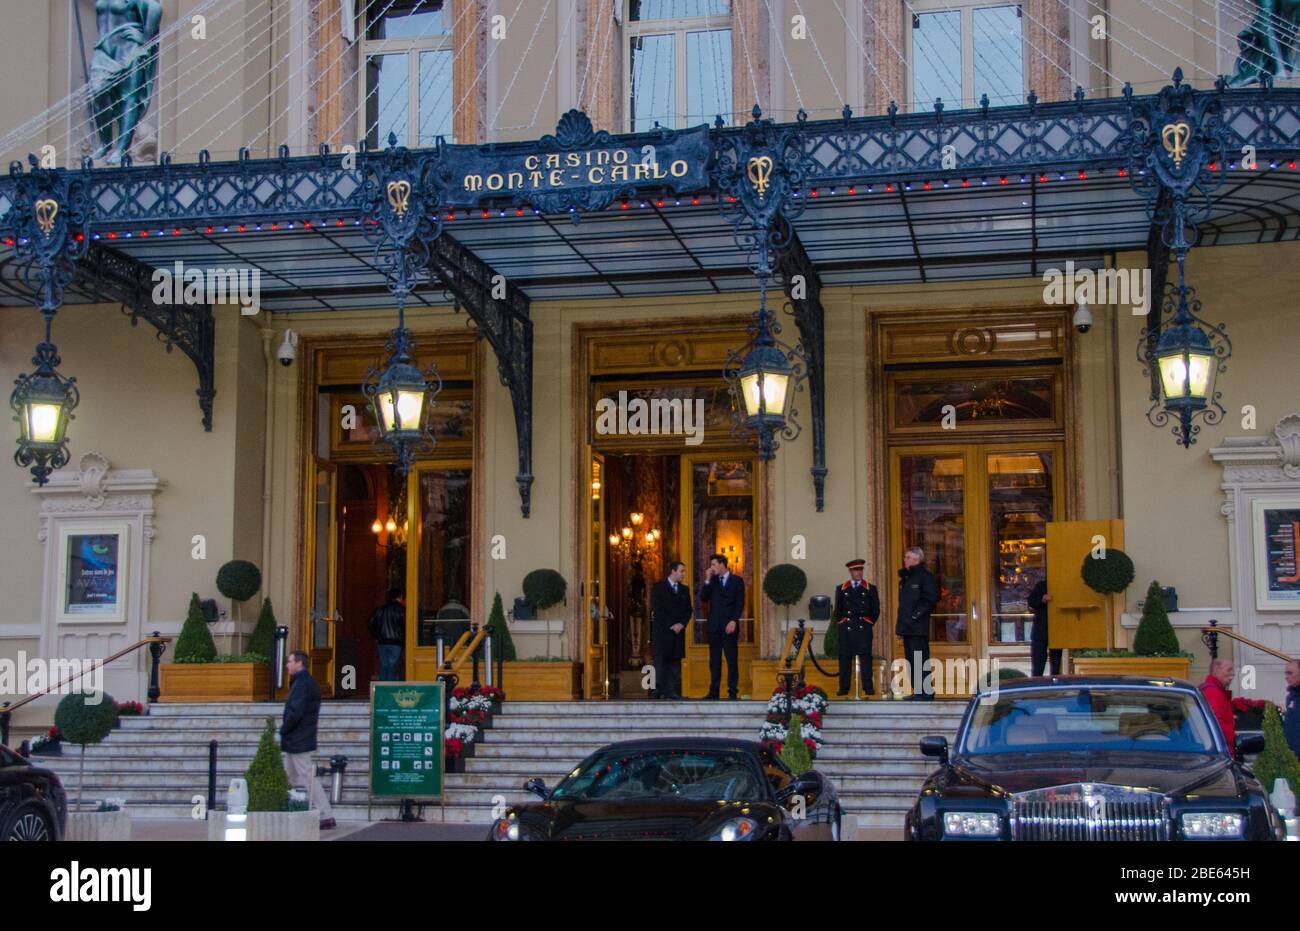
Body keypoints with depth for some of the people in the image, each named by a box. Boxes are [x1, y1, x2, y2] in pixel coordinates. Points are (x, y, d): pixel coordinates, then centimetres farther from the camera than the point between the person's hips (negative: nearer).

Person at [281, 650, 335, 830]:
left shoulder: (301, 684, -18)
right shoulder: (310, 683, 15)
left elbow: (295, 712, -26)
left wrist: (284, 729, -11)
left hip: (297, 741, -10)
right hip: (302, 740, 10)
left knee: (308, 779, -6)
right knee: (289, 777, 16)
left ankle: (326, 816, -4)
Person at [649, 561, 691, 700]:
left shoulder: (684, 590, 16)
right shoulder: (658, 587, 0)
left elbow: (688, 610, 13)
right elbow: (656, 609, -7)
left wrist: (682, 624, -5)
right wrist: (671, 626, -10)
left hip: (679, 631, 4)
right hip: (662, 631, -4)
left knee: (675, 661, 0)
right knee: (661, 661, -7)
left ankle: (672, 691, 0)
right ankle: (658, 690, -8)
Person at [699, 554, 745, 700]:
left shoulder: (737, 581, 3)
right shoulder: (712, 581, 13)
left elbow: (740, 604, -1)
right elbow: (702, 598, 3)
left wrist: (734, 621, -12)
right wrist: (707, 580, -4)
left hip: (730, 625, -3)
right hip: (714, 626, 3)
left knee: (732, 660, -3)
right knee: (714, 661, 2)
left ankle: (732, 692, -1)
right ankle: (713, 692, 4)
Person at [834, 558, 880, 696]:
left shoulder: (871, 589, 8)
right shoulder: (841, 589, 11)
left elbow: (876, 610, 9)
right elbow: (838, 610, 14)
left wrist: (870, 623, 4)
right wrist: (842, 623, 8)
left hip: (864, 628, -1)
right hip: (846, 628, 1)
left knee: (865, 657, -6)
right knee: (845, 658, 0)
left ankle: (868, 687, -4)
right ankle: (844, 688, 3)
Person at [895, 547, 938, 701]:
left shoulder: (925, 576, -5)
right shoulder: (904, 577, 19)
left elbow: (930, 600, -11)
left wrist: (915, 616, -14)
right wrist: (900, 622, 15)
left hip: (919, 626, -9)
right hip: (907, 626, 9)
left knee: (920, 659, -11)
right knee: (910, 659, 9)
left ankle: (926, 693, -9)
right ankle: (917, 691, 14)